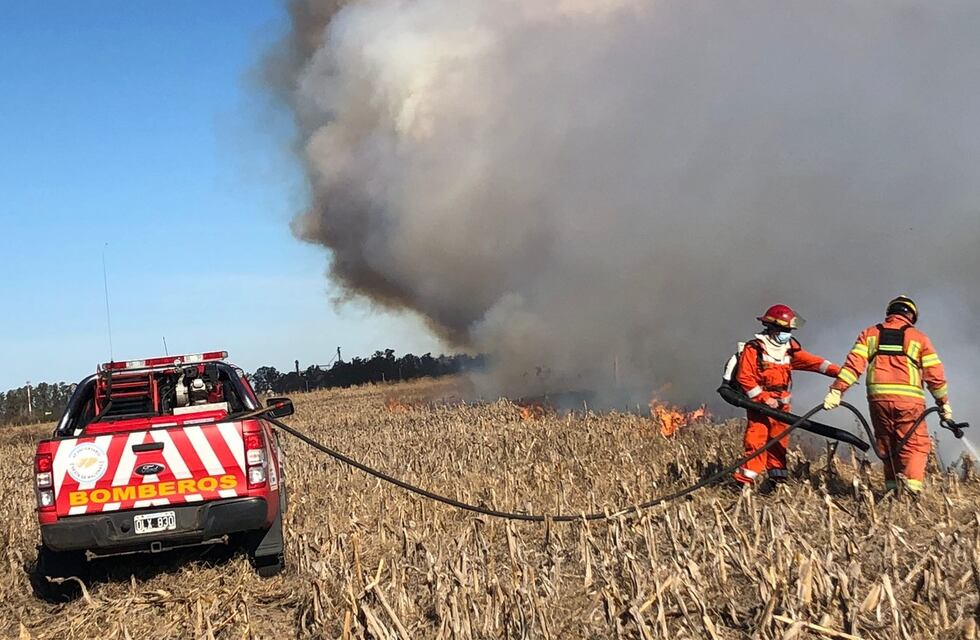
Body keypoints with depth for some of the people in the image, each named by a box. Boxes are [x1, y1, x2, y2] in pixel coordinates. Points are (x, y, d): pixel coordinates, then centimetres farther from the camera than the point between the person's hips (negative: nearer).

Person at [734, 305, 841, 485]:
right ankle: (744, 483, -10)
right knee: (756, 442, -12)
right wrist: (764, 398, -17)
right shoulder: (754, 348, -8)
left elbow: (813, 361, 2)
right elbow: (744, 377, -12)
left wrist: (838, 371, -11)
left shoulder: (790, 349, 9)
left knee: (779, 443, 10)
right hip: (760, 405, -6)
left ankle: (778, 480, 19)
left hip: (781, 406, 6)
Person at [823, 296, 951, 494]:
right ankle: (913, 485, -17)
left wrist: (836, 390, -1)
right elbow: (934, 374, 9)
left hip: (878, 397, 2)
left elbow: (854, 364, 2)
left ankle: (892, 486, 12)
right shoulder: (920, 338, 11)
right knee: (916, 445, 3)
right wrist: (944, 403, 19)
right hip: (909, 399, -2)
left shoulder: (870, 334, 15)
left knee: (887, 445, 14)